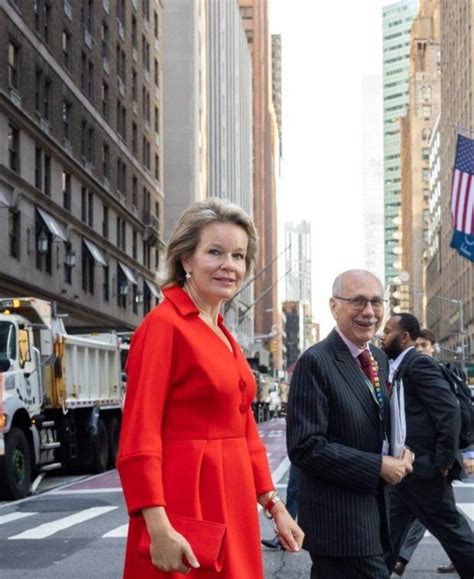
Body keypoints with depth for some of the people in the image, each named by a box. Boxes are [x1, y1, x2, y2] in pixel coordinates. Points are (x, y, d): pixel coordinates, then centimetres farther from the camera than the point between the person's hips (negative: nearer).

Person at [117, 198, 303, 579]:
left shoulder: (223, 336, 15)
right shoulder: (164, 325, -11)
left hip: (232, 503, 8)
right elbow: (139, 436, -16)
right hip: (186, 499, -8)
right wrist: (159, 528, -23)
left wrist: (275, 506, 16)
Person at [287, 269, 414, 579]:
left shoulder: (379, 359, 11)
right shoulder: (316, 362, -15)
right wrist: (378, 467, -19)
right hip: (340, 520, -8)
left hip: (375, 512, 8)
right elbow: (305, 446, -20)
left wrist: (400, 454, 1)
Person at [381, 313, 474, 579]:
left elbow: (449, 411, -22)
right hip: (404, 471, 10)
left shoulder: (419, 364, -14)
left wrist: (443, 462, -19)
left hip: (424, 471, -9)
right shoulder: (400, 368, 15)